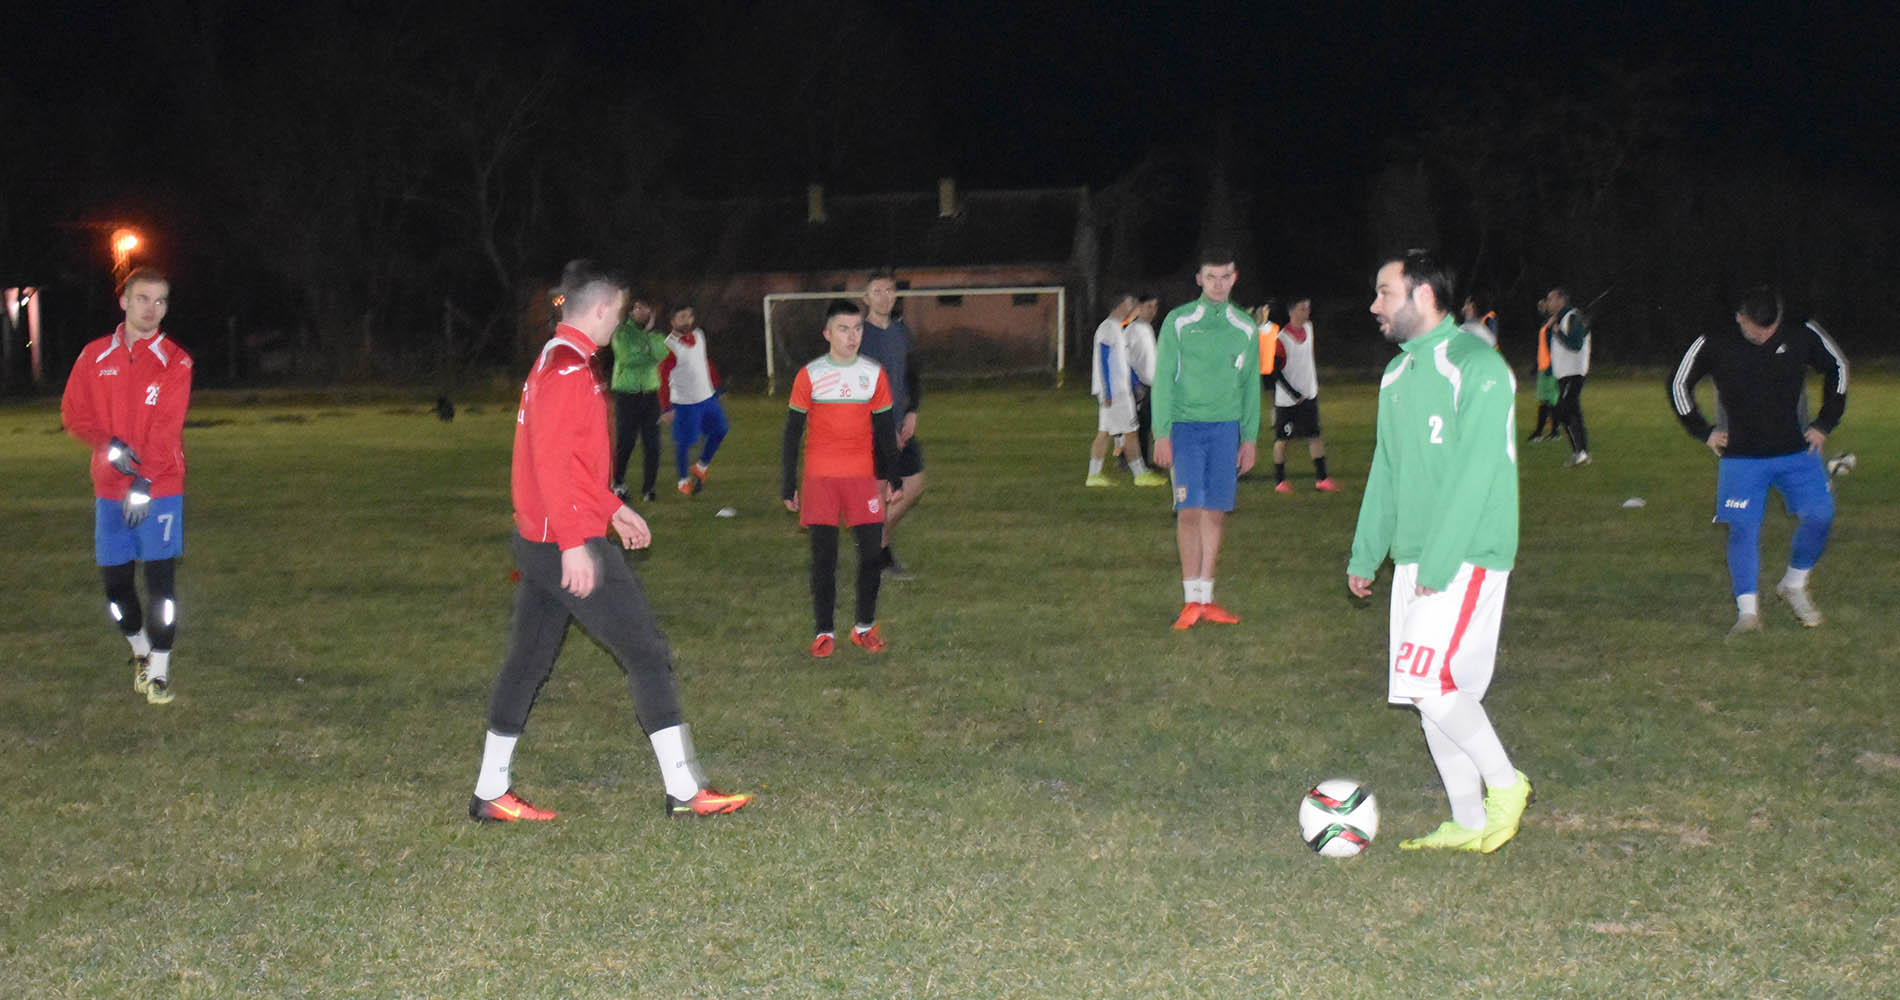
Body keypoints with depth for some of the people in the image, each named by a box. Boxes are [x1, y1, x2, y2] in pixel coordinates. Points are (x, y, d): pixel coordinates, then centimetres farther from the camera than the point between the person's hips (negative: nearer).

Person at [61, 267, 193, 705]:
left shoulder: (175, 360, -2)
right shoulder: (95, 356, 8)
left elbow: (168, 427, -10)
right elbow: (73, 413, 5)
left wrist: (144, 481, -20)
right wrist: (109, 445, -14)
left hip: (159, 489, -3)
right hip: (109, 489, 3)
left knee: (160, 581, -7)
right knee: (116, 582, 7)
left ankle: (158, 672, 1)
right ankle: (141, 650, 31)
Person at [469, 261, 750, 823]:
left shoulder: (556, 360, 16)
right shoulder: (570, 366, -16)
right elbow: (552, 461, -23)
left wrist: (614, 508, 27)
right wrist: (574, 544, -25)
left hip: (537, 541, 10)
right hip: (570, 545, -10)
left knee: (527, 661, 13)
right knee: (648, 654, -5)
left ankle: (490, 795, 18)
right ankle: (683, 790, -2)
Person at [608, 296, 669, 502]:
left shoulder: (655, 334, 11)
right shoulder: (621, 332, -1)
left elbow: (663, 355, -9)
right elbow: (628, 357, -15)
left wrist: (650, 332, -9)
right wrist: (650, 358, -5)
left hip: (650, 393, 3)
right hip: (626, 394, -3)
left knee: (652, 444, -1)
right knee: (624, 443, 0)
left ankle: (648, 488, 7)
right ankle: (618, 483, 20)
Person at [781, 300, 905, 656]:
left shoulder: (874, 373, 7)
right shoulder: (809, 375, 0)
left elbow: (885, 429, 13)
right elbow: (792, 431, 3)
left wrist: (894, 478, 9)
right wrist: (788, 484, 0)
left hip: (863, 476, 2)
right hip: (819, 477, -2)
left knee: (873, 551, -3)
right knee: (823, 556, -1)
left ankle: (865, 626, 12)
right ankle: (824, 632, 7)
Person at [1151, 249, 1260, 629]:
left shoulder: (1244, 327, 10)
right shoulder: (1178, 322, 0)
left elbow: (1251, 385, 15)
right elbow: (1163, 379, -1)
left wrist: (1249, 438, 11)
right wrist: (1162, 434, -7)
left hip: (1226, 427, 3)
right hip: (1185, 425, -3)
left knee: (1216, 512, 2)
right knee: (1190, 510, -9)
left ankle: (1206, 599, 9)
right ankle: (1192, 600, -2)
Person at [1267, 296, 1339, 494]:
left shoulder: (1308, 328, 4)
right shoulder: (1281, 339, -17)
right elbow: (1276, 372, -15)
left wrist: (1316, 383, 19)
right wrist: (1294, 394, -16)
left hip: (1309, 394, 6)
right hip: (1287, 399, -6)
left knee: (1315, 436, 3)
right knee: (1282, 438, 4)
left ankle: (1321, 478, 6)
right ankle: (1279, 481, 13)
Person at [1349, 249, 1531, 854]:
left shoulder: (1477, 366, -12)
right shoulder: (1398, 374, 15)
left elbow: (1476, 472, -19)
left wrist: (1438, 564, -21)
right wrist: (1364, 555, 17)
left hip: (1468, 557, -8)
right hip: (1416, 559, 8)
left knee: (1430, 681, -15)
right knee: (1432, 692, 7)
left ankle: (1505, 784, 6)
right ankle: (1469, 825, 16)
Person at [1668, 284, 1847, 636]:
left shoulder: (1803, 334, -7)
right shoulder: (1714, 344, -11)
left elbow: (1837, 367, 10)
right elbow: (1679, 384, 4)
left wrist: (1825, 423, 7)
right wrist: (1703, 432, 2)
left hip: (1796, 451, 2)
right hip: (1741, 458, -2)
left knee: (1819, 515, -7)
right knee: (1743, 528, -10)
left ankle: (1794, 586, 16)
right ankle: (1748, 610, -4)